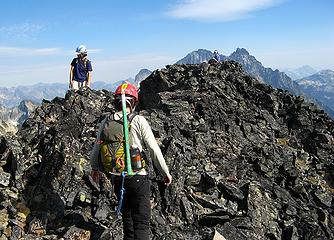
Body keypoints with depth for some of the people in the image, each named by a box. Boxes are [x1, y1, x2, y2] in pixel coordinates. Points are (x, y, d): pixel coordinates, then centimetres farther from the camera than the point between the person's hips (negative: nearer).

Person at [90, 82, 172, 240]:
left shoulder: (106, 123, 1)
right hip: (137, 177, -5)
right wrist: (166, 173, 1)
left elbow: (96, 148, 11)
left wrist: (94, 168, 30)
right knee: (141, 221, 0)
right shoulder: (138, 121, -13)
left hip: (116, 178, 5)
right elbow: (154, 149, -11)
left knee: (126, 215, 24)